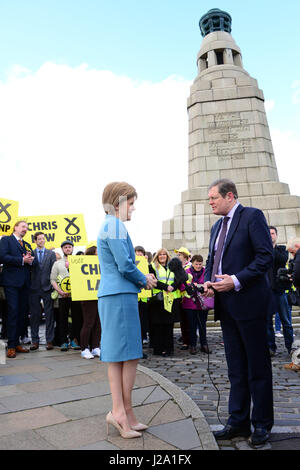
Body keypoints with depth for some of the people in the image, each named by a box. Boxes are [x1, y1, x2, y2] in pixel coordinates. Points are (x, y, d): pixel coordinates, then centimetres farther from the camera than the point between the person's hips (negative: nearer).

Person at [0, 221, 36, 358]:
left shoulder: (27, 245, 23)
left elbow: (34, 261, 16)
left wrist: (31, 260, -7)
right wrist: (22, 260, -14)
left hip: (24, 283, 6)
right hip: (11, 281, -6)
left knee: (22, 313, 6)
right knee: (13, 312, -7)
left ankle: (16, 343, 15)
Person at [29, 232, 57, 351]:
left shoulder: (51, 254, 9)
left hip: (47, 287, 0)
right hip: (34, 288, 0)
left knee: (49, 315, 2)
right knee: (34, 315, 4)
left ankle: (49, 340, 8)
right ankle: (35, 341, 12)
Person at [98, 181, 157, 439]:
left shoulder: (108, 225, 19)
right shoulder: (115, 225, -12)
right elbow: (125, 265, -17)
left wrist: (142, 277, 13)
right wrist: (144, 280, 0)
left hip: (111, 296, 10)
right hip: (121, 296, -10)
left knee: (118, 356, 11)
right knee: (130, 355, -2)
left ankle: (119, 411, 17)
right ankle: (124, 411, 8)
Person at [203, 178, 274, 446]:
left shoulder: (252, 216, -7)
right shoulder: (217, 226, 16)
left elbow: (266, 256, -15)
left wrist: (236, 280, -21)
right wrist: (208, 281, 1)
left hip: (248, 302, -7)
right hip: (226, 304, 8)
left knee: (258, 366, 6)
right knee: (236, 367, 14)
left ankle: (262, 424, 20)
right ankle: (238, 421, 24)